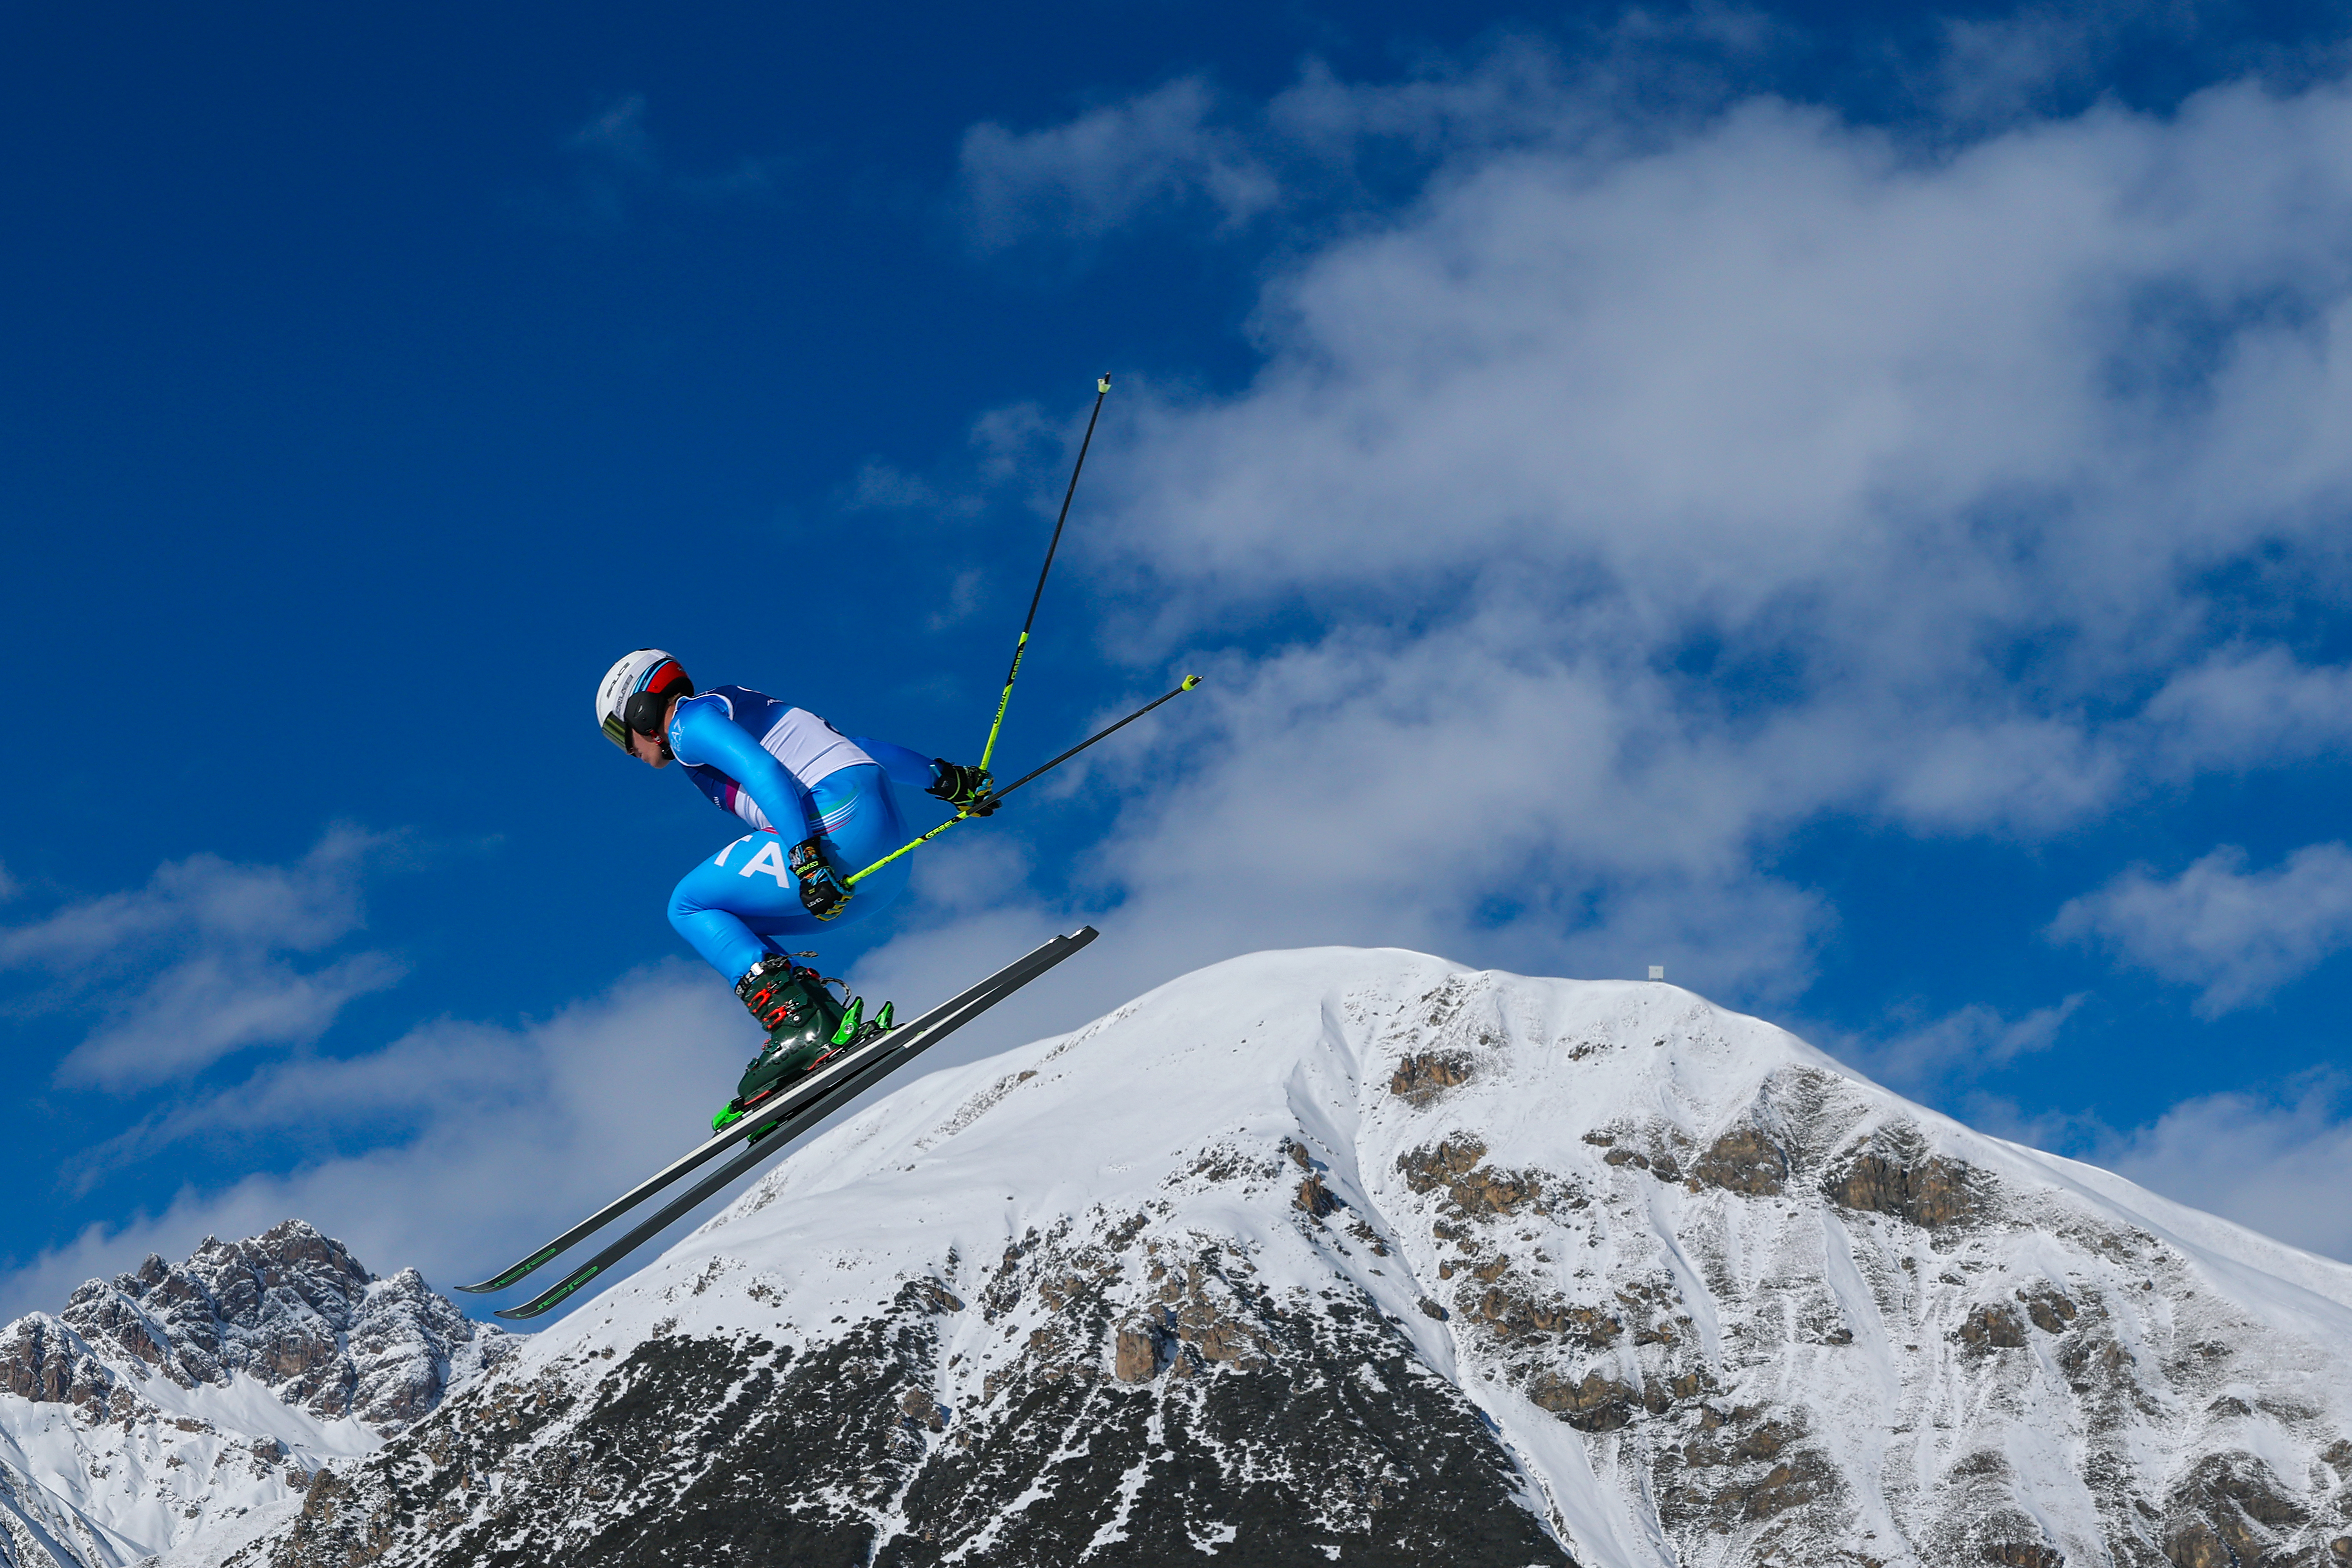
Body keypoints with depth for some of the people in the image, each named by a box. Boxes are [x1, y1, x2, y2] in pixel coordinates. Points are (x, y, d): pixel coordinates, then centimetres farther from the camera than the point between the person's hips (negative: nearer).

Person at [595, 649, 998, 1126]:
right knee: (730, 927, 18)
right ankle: (831, 1022, 0)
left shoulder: (689, 721, 2)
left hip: (840, 823, -9)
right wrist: (944, 778, 26)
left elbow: (766, 773, -15)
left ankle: (801, 1025, -15)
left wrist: (805, 858, -24)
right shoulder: (739, 710, 30)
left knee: (690, 908, 2)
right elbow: (850, 744, 28)